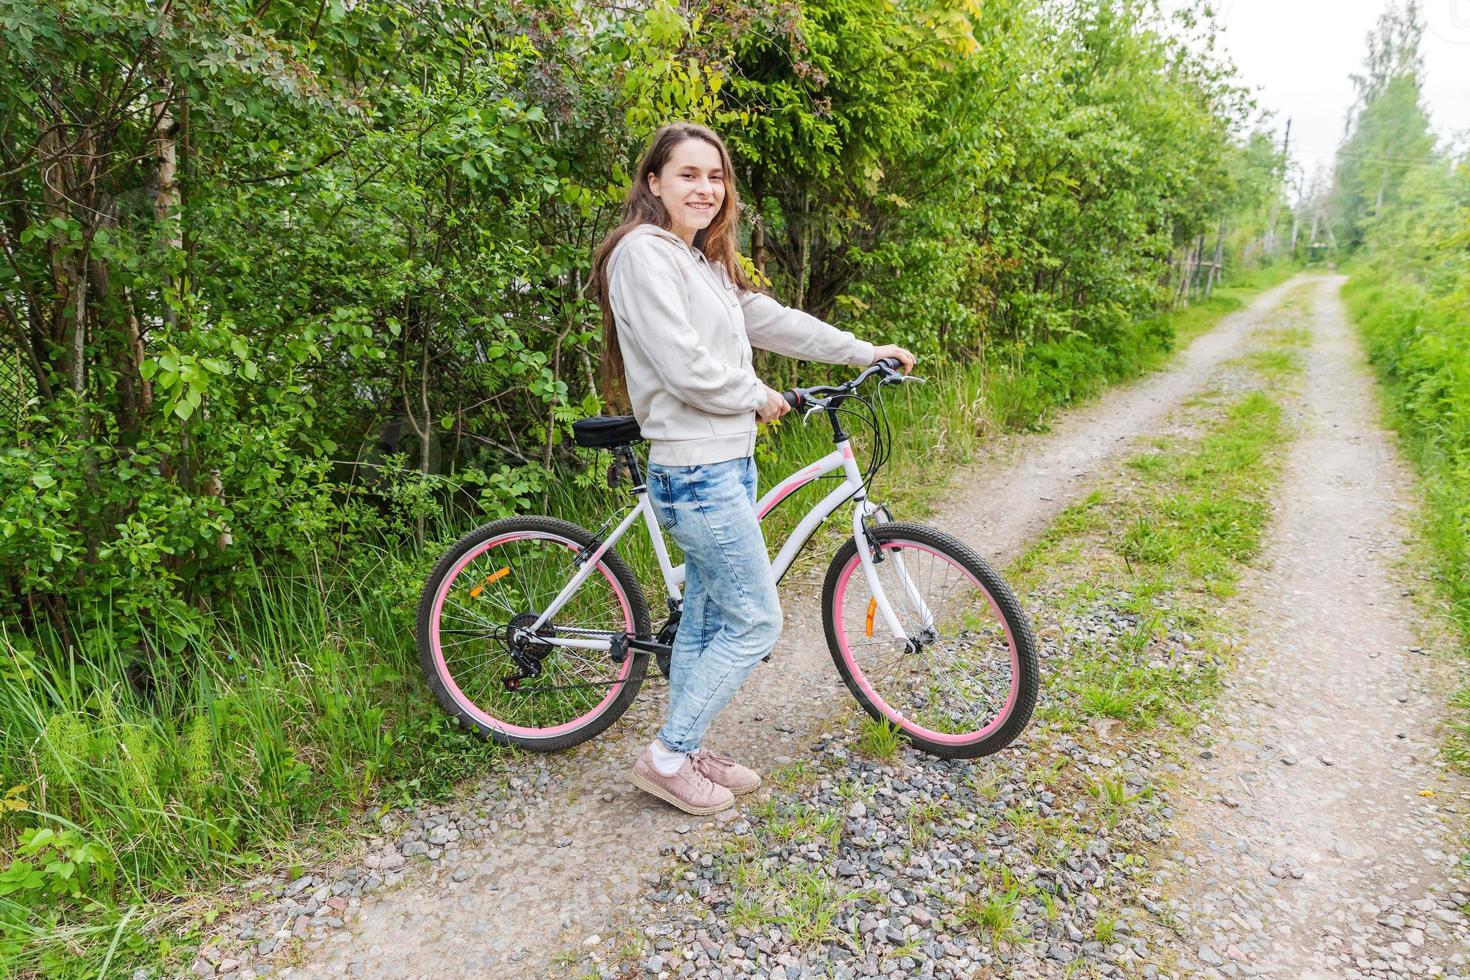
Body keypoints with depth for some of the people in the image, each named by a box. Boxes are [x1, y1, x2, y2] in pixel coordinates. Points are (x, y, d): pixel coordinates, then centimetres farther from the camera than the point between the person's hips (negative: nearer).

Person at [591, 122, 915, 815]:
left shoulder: (704, 262, 16)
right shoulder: (643, 252, -13)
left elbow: (771, 320, 19)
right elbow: (687, 368, -21)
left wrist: (866, 352, 20)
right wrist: (759, 396, -5)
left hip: (727, 463, 9)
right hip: (696, 472, -9)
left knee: (705, 620, 16)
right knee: (755, 622, -2)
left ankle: (686, 751, 31)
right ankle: (666, 759, 13)